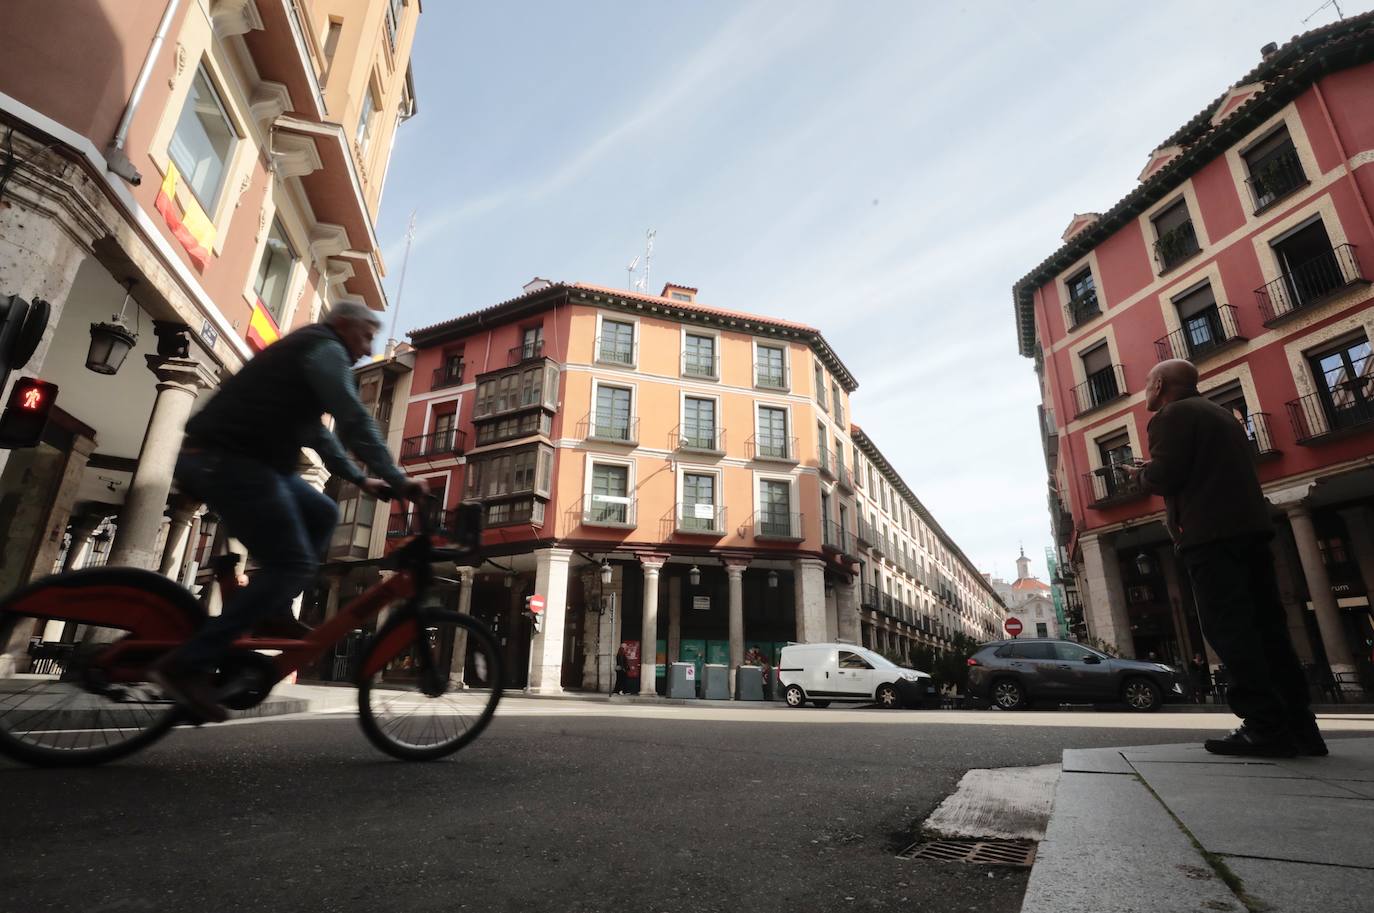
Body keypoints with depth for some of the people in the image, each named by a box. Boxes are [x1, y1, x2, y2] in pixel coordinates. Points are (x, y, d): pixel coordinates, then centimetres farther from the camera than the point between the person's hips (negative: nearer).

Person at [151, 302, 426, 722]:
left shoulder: (304, 350, 27)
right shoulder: (326, 349, -4)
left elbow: (316, 431, 29)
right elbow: (355, 422, -17)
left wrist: (360, 479, 26)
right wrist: (396, 479, -16)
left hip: (217, 459, 11)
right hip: (229, 461, -11)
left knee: (321, 514, 16)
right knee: (294, 566, -13)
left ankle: (270, 612, 11)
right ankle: (186, 664, -12)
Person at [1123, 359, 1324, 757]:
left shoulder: (1171, 416, -5)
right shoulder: (1220, 414, 25)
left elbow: (1165, 476, -15)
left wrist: (1140, 473, 5)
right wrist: (1153, 471, 23)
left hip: (1210, 534, -9)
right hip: (1249, 526, 9)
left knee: (1229, 630, -9)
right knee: (1266, 626, 8)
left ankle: (1266, 727, -9)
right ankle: (1299, 724, 8)